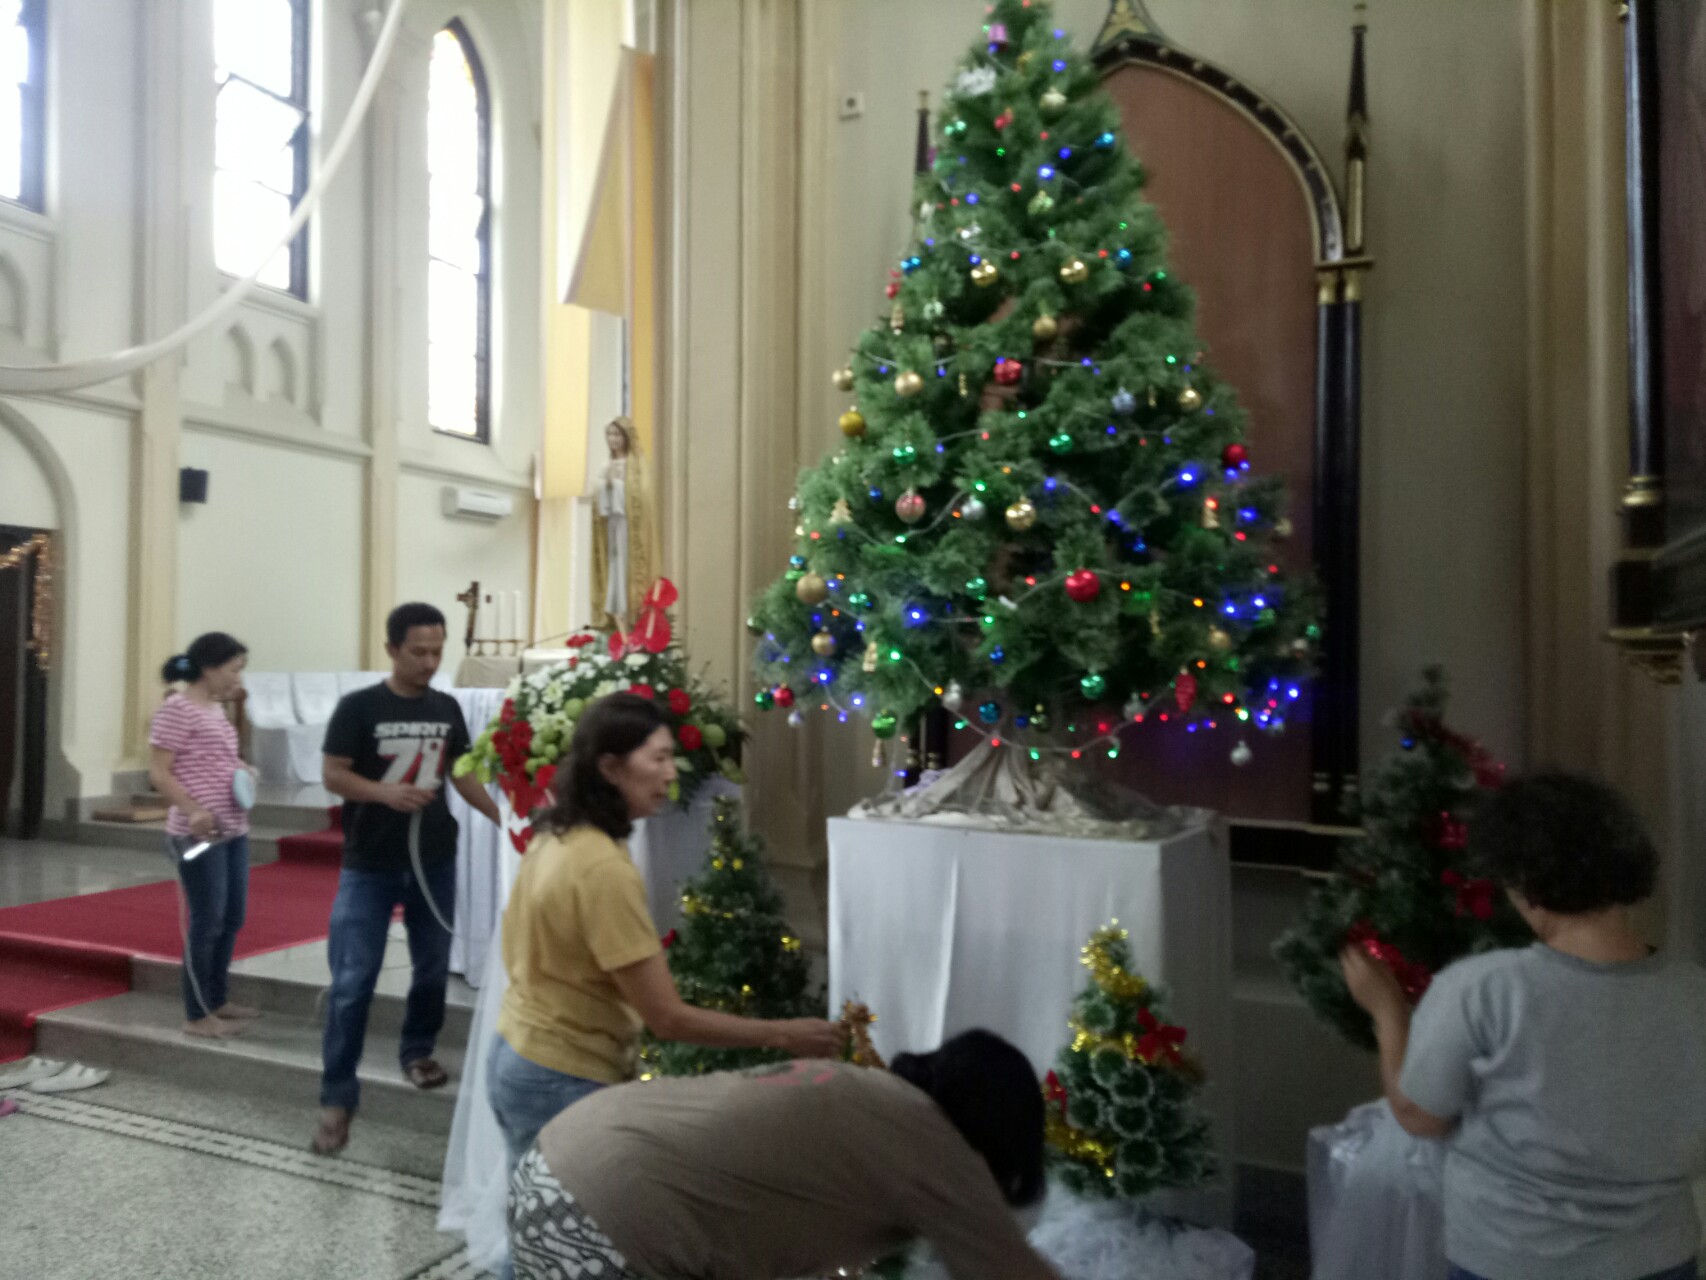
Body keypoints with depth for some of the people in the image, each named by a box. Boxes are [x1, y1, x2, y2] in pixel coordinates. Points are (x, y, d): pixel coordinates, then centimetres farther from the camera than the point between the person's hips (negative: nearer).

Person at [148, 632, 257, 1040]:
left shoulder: (216, 708, 13)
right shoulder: (177, 709, -13)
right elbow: (158, 773, -16)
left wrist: (242, 770, 6)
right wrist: (193, 810, -26)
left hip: (233, 831, 9)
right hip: (198, 834, -9)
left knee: (232, 919, 15)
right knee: (207, 921, -2)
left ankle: (217, 1000, 29)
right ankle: (197, 1015, 10)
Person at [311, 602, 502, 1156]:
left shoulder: (447, 708, 3)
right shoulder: (358, 707, -10)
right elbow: (333, 776, -9)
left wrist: (506, 820, -1)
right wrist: (384, 792, -27)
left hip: (435, 863, 4)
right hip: (369, 866, -4)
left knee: (434, 966, 16)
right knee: (353, 981, -3)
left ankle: (417, 1050, 39)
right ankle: (337, 1098, 7)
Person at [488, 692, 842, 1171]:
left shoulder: (555, 842, 2)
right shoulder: (603, 869, -26)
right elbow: (668, 1019, -24)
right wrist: (782, 1035, -17)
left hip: (520, 1059, 9)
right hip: (563, 1082, -9)